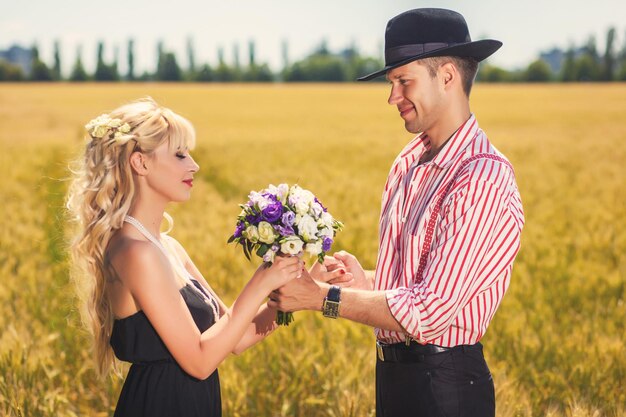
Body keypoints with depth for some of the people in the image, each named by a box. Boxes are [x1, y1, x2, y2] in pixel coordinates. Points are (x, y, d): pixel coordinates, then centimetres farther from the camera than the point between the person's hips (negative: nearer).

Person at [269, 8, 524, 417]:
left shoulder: (483, 181, -21)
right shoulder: (408, 163, 7)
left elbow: (429, 314, -24)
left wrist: (321, 296, -18)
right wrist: (366, 282, -3)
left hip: (444, 384, -8)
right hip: (394, 375, 8)